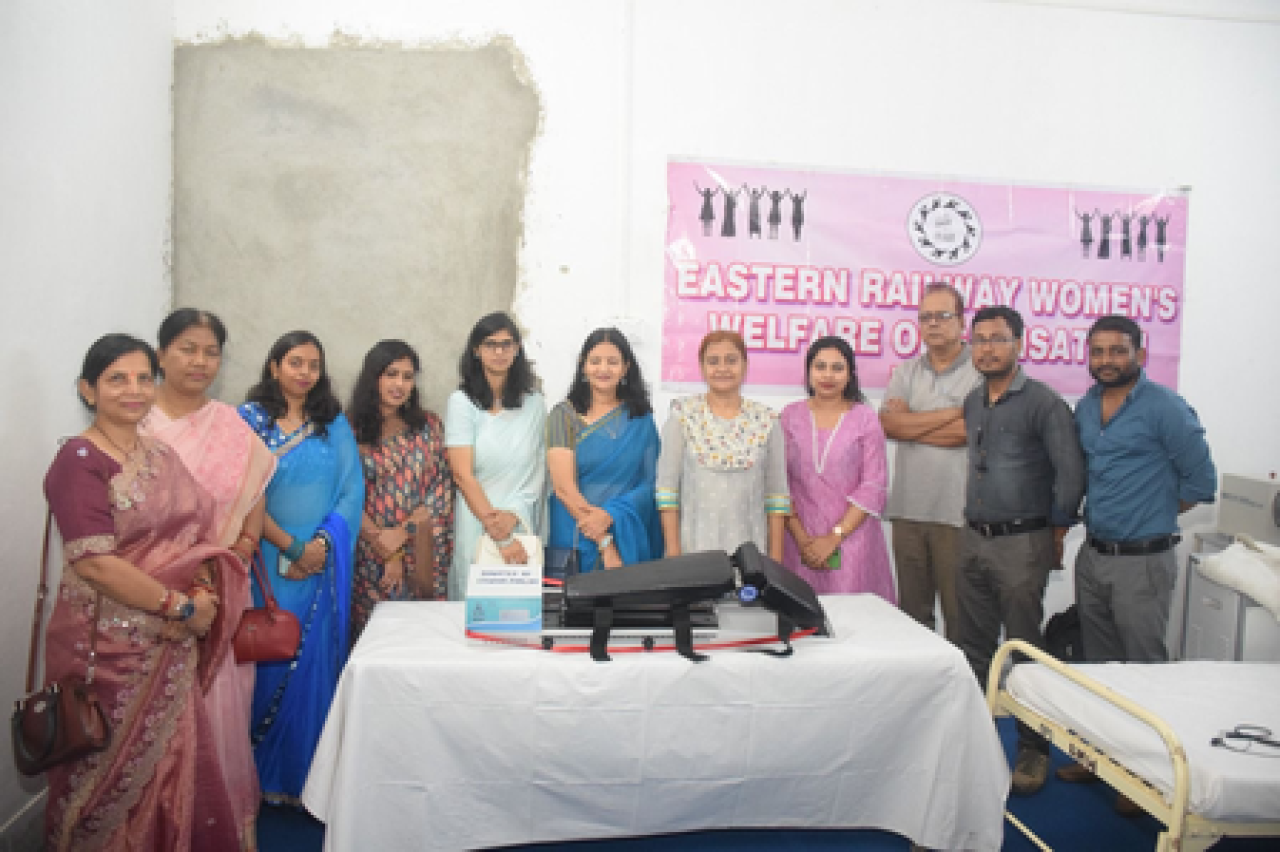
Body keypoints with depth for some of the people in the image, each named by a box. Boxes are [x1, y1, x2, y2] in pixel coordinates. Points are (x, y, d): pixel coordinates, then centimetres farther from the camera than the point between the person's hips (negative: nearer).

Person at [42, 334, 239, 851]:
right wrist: (182, 607, -16)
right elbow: (94, 562, -21)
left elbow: (199, 528, 7)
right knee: (115, 767, 10)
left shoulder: (160, 455, 9)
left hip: (172, 647, 6)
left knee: (172, 761, 15)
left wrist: (203, 593, -12)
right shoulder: (79, 461, -13)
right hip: (109, 646, -6)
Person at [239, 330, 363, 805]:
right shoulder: (249, 419, 0)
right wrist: (292, 547, -11)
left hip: (324, 562, 2)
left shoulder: (335, 423, 8)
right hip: (270, 560, -2)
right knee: (271, 656, 3)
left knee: (316, 662, 6)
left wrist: (321, 543, -11)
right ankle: (266, 775, 18)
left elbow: (353, 489, 2)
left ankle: (308, 774, 18)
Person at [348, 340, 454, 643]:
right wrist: (385, 550, -9)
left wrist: (403, 532, -9)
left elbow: (442, 488, 3)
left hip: (421, 553, 2)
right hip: (370, 554, -1)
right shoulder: (354, 431, 0)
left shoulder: (429, 427, 7)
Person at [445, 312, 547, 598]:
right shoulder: (462, 401, -3)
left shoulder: (534, 402, 6)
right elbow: (463, 475, -9)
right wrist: (499, 536, -16)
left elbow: (538, 471, 5)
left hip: (522, 524, 2)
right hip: (476, 526, -2)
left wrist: (514, 515, -11)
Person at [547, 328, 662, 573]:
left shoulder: (641, 419, 7)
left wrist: (610, 514, -16)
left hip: (629, 541, 2)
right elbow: (564, 487, -8)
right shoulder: (564, 415, 0)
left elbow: (651, 483, 1)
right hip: (576, 541, -2)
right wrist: (604, 543, -14)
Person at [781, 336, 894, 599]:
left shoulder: (865, 417, 2)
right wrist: (800, 537, -5)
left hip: (852, 538, -1)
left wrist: (835, 537, -9)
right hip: (801, 541, 1)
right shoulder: (790, 416, 6)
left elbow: (874, 487, -3)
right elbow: (780, 484, 4)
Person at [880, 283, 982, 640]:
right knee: (913, 610, 12)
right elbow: (889, 423, -2)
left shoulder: (982, 370, -1)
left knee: (960, 614, 1)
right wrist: (953, 412, -6)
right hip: (908, 511, 5)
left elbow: (969, 431, -14)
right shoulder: (906, 372, 14)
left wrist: (910, 424, -4)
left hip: (957, 514, -4)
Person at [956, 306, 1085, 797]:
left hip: (1021, 543, -6)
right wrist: (975, 523, 14)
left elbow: (1070, 476, -12)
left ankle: (1033, 749, 14)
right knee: (974, 647, 14)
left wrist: (1055, 535, -5)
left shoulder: (1043, 402, -10)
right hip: (973, 539, 6)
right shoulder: (972, 402, 10)